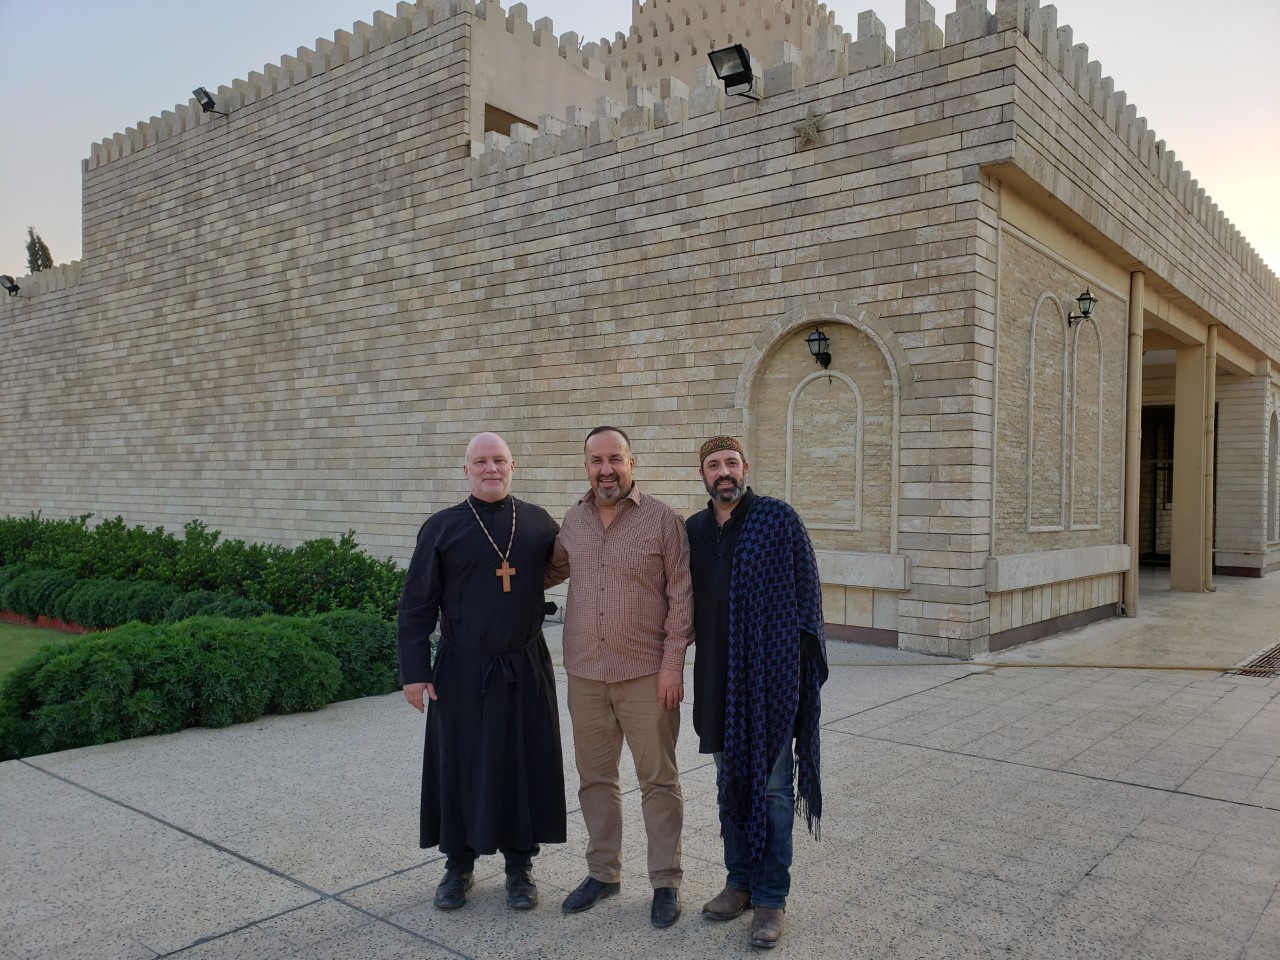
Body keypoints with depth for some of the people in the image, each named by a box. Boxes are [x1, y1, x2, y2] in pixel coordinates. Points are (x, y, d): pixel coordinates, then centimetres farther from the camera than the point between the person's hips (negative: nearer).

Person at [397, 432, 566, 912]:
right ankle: (458, 867, 29)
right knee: (460, 768, 9)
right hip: (462, 671, -1)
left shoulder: (538, 522, 2)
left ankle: (520, 867, 27)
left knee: (523, 767, 10)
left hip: (524, 669, 2)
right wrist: (414, 671, -6)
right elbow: (417, 605, -2)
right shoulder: (442, 527, -3)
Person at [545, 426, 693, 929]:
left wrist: (672, 661, -12)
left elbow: (681, 594, -8)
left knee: (658, 779, 7)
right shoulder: (573, 519, 5)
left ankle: (665, 882, 21)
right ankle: (603, 872, 31)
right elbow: (553, 569, 22)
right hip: (584, 673, 4)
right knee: (595, 777, 15)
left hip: (646, 673, -4)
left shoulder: (661, 519, -8)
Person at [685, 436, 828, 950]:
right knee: (730, 782, 15)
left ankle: (771, 898, 16)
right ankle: (739, 882, 30)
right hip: (717, 677, 5)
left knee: (771, 786, 4)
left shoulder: (779, 519, -6)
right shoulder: (693, 530, 7)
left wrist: (803, 663, -11)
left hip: (771, 674, -4)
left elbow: (806, 592, -7)